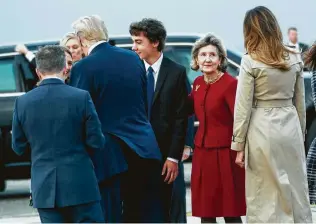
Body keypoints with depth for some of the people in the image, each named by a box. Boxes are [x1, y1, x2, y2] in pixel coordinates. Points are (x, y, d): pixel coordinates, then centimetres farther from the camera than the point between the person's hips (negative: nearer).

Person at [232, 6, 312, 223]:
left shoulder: (251, 61, -10)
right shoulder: (295, 58, 4)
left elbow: (243, 106, -8)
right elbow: (300, 102, 11)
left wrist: (239, 145, -2)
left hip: (262, 129, -4)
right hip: (291, 126, 4)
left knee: (264, 196, 4)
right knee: (296, 191, 11)